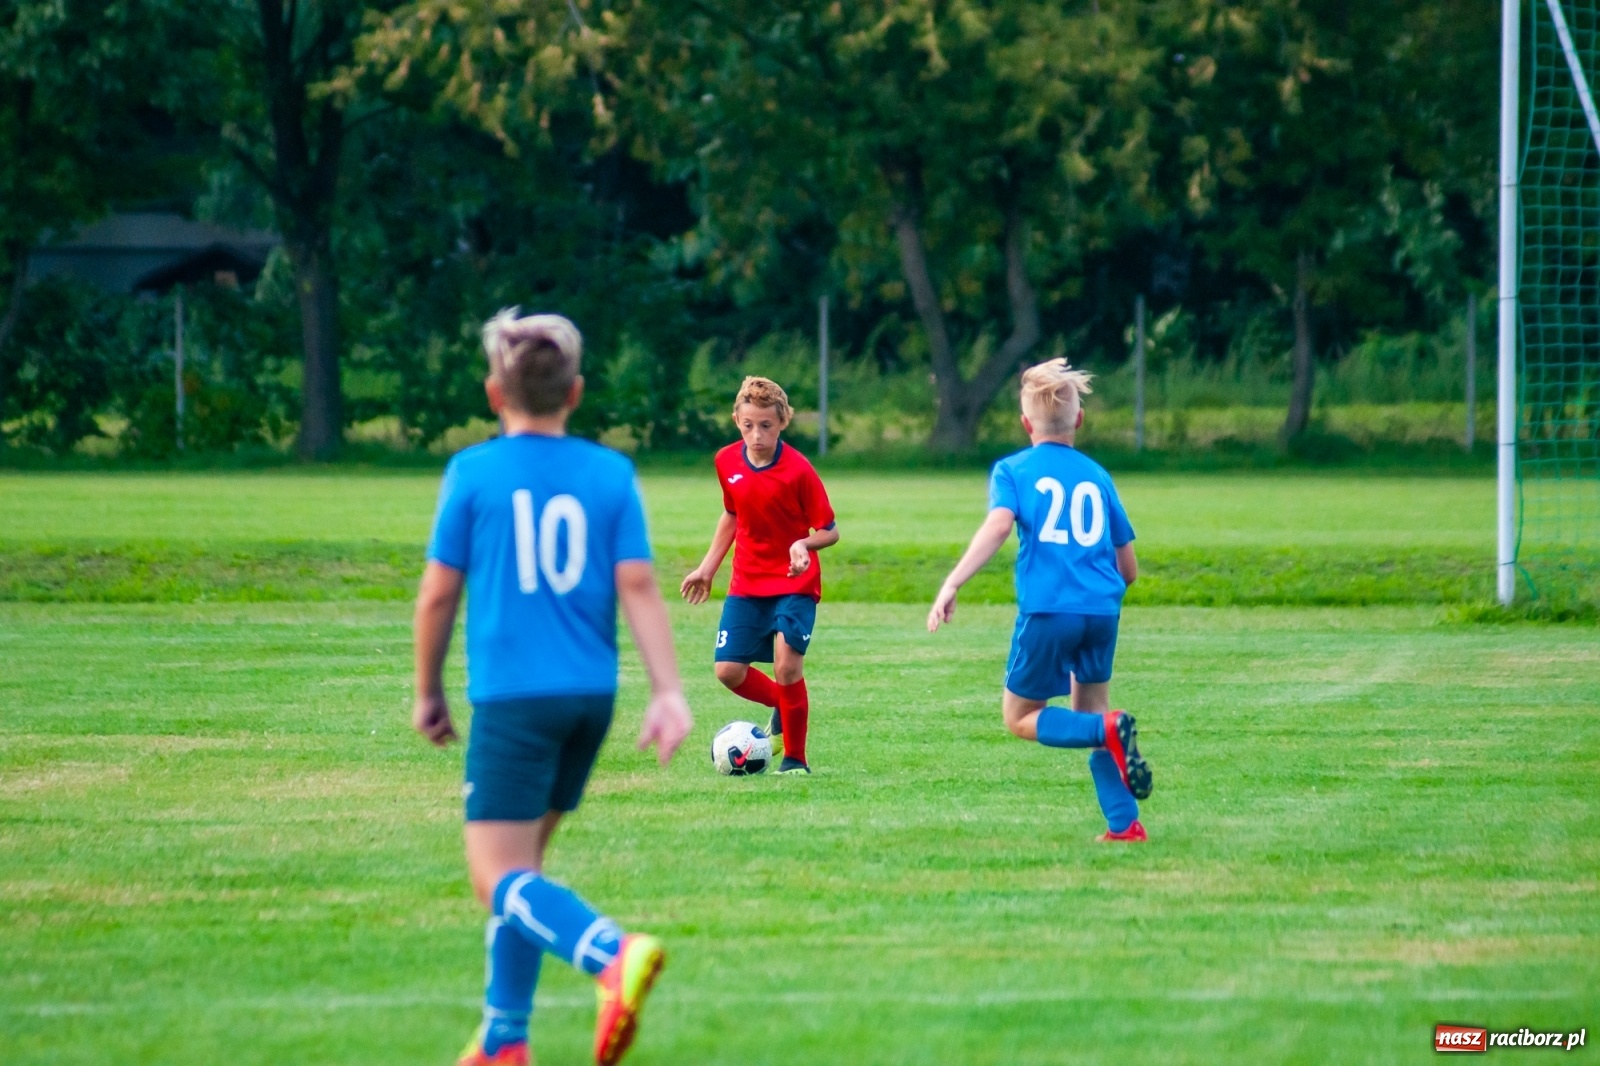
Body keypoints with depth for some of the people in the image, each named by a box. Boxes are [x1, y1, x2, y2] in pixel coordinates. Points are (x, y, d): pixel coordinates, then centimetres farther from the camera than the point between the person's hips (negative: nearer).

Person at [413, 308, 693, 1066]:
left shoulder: (473, 473, -4)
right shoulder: (610, 473, 3)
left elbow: (438, 592, -1)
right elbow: (637, 585, -3)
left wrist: (428, 692, 12)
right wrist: (669, 694, -5)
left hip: (513, 696, -5)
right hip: (591, 693, 5)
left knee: (500, 876, -6)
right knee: (521, 864, 19)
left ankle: (614, 955, -33)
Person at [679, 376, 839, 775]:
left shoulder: (798, 470, -17)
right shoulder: (727, 462, -2)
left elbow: (830, 531, -11)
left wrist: (805, 544, -32)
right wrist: (708, 566, 17)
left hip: (794, 582, -5)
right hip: (747, 583, 5)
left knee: (787, 663, -18)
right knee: (728, 671, -3)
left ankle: (795, 758, 0)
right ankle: (783, 706, 28)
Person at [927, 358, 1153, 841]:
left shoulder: (1013, 471, 6)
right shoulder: (1096, 476, 16)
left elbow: (998, 524, -15)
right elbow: (1128, 569, 18)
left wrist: (952, 584, -20)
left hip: (1047, 610, -4)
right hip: (1102, 611, 4)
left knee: (1020, 719, 11)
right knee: (1089, 714, 21)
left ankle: (1108, 730, -16)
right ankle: (1124, 823, 7)